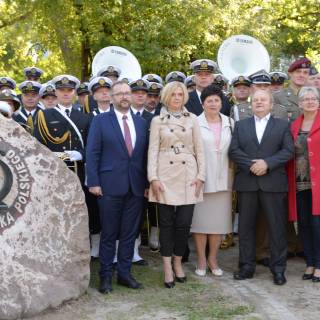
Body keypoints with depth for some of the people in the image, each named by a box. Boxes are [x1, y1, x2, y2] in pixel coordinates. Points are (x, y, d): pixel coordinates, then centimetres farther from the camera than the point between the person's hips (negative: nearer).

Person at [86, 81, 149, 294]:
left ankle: (125, 273, 21)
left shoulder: (141, 123, 12)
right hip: (110, 186, -3)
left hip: (136, 187, 3)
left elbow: (145, 154, 11)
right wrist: (94, 182, -9)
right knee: (109, 234, 4)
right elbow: (92, 153, -3)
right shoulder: (101, 121, 1)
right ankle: (106, 276, 15)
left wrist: (147, 182, 5)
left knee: (130, 233, 9)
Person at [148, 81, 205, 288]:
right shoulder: (158, 121, 6)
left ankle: (178, 263, 19)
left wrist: (200, 175, 0)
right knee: (166, 223, 3)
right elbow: (153, 150, 1)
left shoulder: (192, 119, 9)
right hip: (166, 176, -1)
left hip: (188, 176, 1)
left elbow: (199, 149, 8)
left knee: (184, 223, 0)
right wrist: (153, 178, -7)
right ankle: (167, 268, 11)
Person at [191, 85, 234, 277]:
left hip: (223, 180, 3)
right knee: (200, 220, 4)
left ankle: (213, 259, 22)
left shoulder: (230, 123, 7)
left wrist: (233, 176, 7)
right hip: (201, 179, -3)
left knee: (220, 220, 8)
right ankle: (201, 260, 18)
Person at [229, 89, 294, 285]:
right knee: (246, 226, 6)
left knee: (277, 226, 1)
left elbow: (288, 151, -2)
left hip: (273, 183, -2)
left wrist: (267, 163, -14)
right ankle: (247, 266, 15)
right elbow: (233, 150, 2)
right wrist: (251, 165, -12)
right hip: (247, 183, 2)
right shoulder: (241, 125, 13)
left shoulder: (283, 125, 9)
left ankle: (278, 268, 10)